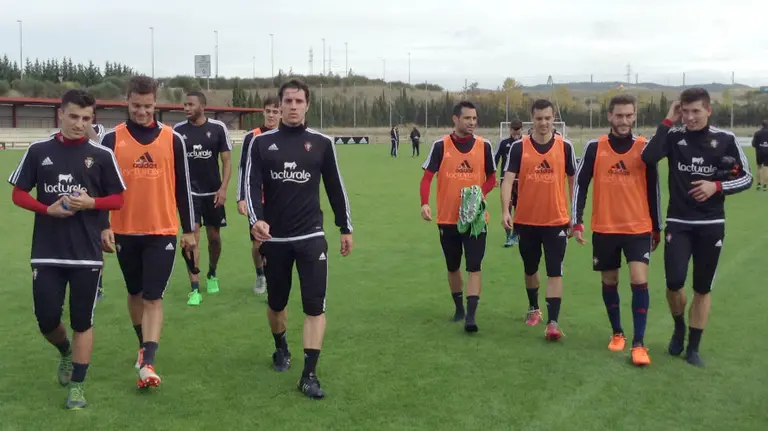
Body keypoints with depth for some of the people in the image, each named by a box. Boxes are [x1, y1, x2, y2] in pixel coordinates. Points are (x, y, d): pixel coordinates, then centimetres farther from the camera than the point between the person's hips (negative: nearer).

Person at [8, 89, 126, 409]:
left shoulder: (102, 155, -1)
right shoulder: (38, 151, 2)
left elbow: (118, 199, 3)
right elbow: (18, 193, 6)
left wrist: (91, 203, -16)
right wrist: (47, 209, -12)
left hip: (87, 254, -1)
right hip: (46, 253, 1)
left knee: (82, 321, 4)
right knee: (46, 320, 4)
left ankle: (77, 385, 15)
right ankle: (66, 352, 37)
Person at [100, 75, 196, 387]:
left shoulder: (173, 139, 0)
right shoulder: (112, 139, 0)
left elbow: (183, 187, 4)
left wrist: (189, 229, 5)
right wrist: (103, 227, -7)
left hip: (162, 232, -2)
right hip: (125, 232, 2)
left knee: (153, 298, -6)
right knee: (135, 294, 16)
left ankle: (147, 364, -8)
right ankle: (145, 348, 34)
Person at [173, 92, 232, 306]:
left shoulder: (218, 128, -6)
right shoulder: (178, 130, -1)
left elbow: (226, 160, -3)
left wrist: (223, 188, -12)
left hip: (213, 192, 0)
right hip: (188, 192, 0)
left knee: (214, 236, 12)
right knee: (192, 237, -8)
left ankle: (212, 275, 38)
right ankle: (195, 289, -6)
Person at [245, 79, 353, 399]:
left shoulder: (322, 143, 2)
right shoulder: (261, 143, 0)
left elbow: (335, 187, 8)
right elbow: (251, 185, -7)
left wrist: (346, 228, 10)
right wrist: (256, 219, -25)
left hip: (311, 236, -1)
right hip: (274, 237, 1)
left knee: (315, 305, -9)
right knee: (276, 302, 15)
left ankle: (309, 374, -5)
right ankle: (281, 348, 43)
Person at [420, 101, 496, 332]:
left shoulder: (484, 146, 0)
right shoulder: (440, 145, -3)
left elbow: (491, 178, 8)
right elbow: (427, 177, -5)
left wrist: (479, 194, -12)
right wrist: (425, 203, -22)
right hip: (447, 218, 1)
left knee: (474, 267, -8)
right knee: (453, 267, 15)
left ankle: (471, 315, -6)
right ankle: (459, 309, 33)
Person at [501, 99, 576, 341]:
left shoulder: (565, 147, -2)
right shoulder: (519, 147, -4)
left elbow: (573, 181, 6)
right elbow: (508, 180, -10)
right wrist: (505, 211, -24)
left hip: (556, 221, -1)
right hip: (526, 220, 1)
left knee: (555, 272, -6)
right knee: (530, 269, 18)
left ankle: (553, 322, -6)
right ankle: (533, 308, 40)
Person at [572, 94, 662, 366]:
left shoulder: (645, 148, -1)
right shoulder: (595, 148, -3)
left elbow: (653, 189, 6)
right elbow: (580, 184, 0)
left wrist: (657, 228, 10)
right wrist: (577, 222, -7)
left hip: (638, 228, -1)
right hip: (604, 228, 1)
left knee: (639, 281, -12)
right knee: (609, 282, 11)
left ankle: (639, 343, -4)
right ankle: (617, 333, 30)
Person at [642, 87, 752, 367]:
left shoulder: (725, 140, -3)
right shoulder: (674, 137, -3)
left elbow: (746, 178, 2)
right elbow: (648, 157, -22)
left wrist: (717, 186, -16)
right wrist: (668, 121, -17)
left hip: (711, 225, 1)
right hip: (678, 223, 0)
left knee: (702, 289, 7)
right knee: (674, 282, -11)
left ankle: (693, 347, 21)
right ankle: (679, 327, 20)